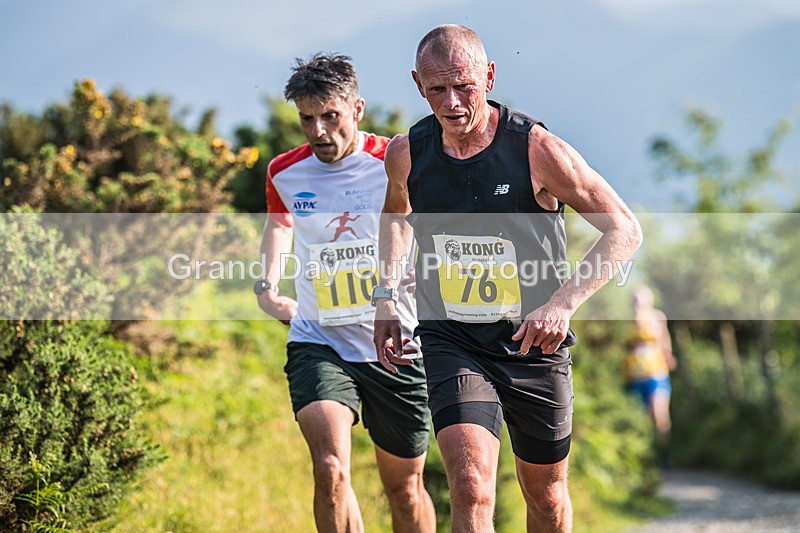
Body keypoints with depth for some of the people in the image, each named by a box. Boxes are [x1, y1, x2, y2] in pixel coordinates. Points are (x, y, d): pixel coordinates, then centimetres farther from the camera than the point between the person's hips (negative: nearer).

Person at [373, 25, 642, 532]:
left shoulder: (536, 149, -16)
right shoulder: (406, 153, -5)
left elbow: (624, 230, -12)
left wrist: (564, 302, -24)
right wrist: (386, 296, 7)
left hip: (533, 343, -1)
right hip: (451, 341, 1)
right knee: (471, 487, -20)